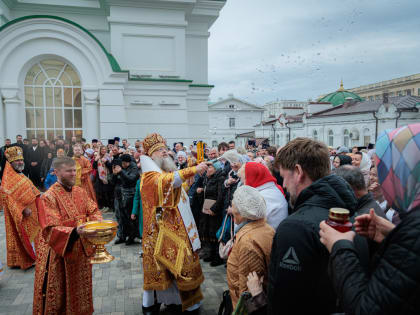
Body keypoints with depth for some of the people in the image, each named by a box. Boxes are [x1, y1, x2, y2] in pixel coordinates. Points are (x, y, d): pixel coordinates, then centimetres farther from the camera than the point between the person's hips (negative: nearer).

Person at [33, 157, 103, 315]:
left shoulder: (80, 192, 3)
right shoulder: (49, 197, -15)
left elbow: (94, 211, 6)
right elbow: (51, 229, -22)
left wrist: (98, 222, -16)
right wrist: (75, 232, -37)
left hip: (81, 250, 6)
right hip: (58, 253, -5)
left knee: (80, 289, 18)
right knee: (59, 295, 8)